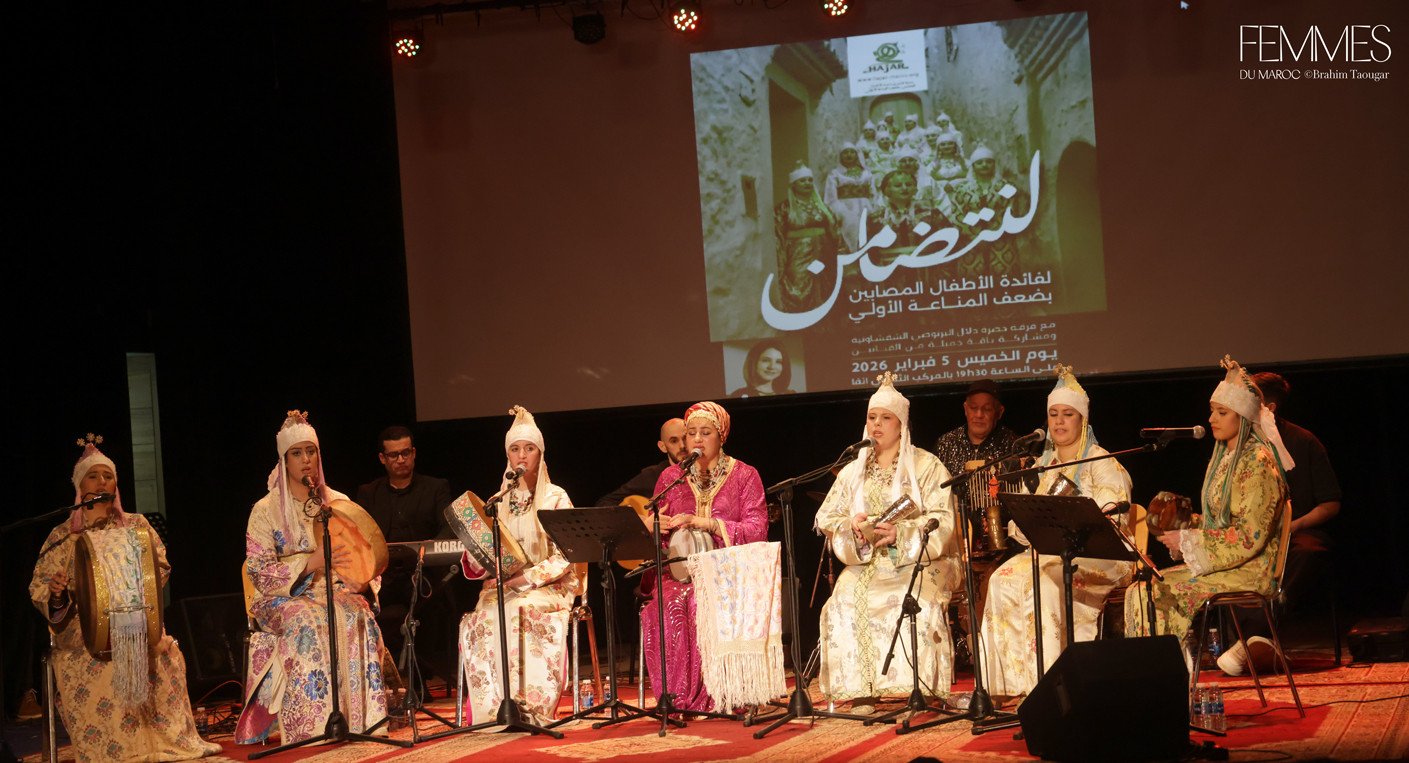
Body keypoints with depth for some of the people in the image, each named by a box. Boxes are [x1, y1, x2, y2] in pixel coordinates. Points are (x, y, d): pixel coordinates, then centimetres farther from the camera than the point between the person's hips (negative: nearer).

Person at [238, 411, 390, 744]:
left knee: (358, 617, -32)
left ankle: (361, 717, -30)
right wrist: (310, 561, -20)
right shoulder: (266, 510, 0)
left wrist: (359, 580, -10)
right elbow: (259, 571, -7)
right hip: (286, 597, -3)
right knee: (307, 621, -38)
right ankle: (312, 725, -38)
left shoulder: (338, 503, 11)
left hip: (335, 591, 3)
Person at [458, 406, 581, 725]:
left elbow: (564, 557, -6)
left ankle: (527, 706, -34)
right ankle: (495, 707, -29)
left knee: (519, 612, -36)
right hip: (504, 586, 3)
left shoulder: (556, 498, 4)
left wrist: (525, 578, -18)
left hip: (548, 587, -3)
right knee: (481, 619, -30)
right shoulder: (499, 501, 16)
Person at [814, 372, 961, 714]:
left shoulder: (927, 466, 4)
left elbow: (943, 520, -7)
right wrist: (852, 526, -14)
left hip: (918, 561, -3)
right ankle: (861, 691, -26)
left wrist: (901, 533, -23)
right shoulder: (853, 471, 16)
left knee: (917, 601, -35)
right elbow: (826, 518, 10)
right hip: (865, 562, 3)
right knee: (846, 602, -28)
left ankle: (920, 689, -26)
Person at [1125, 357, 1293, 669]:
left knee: (1162, 596, -23)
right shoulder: (1225, 458, 16)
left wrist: (1188, 541, -16)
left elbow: (1249, 537, -19)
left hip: (1251, 571, -9)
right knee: (1140, 590, -9)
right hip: (1219, 561, 9)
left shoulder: (1258, 462, -13)